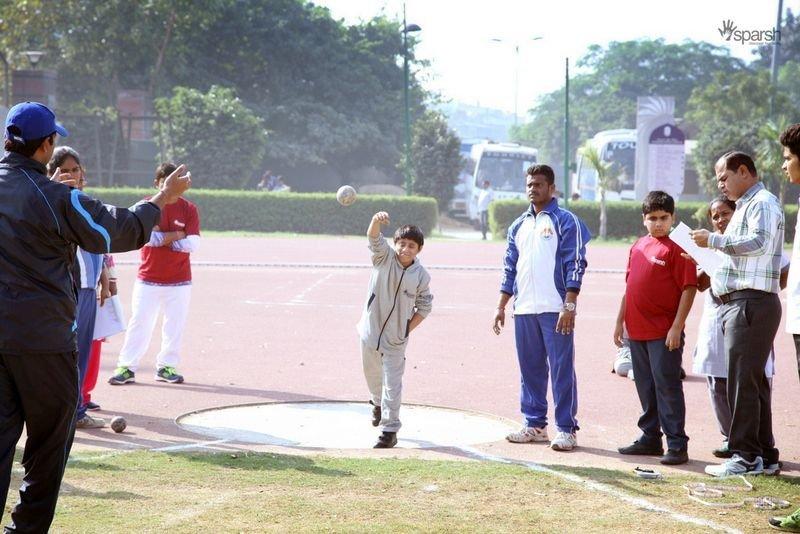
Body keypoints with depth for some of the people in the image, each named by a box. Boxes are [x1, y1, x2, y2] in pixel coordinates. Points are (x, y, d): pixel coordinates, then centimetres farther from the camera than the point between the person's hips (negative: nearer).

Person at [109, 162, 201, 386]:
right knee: (139, 323, -2)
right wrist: (176, 235, -13)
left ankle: (166, 366, 13)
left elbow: (192, 244, -9)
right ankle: (126, 367, 2)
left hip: (179, 281, 1)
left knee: (175, 325, 3)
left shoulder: (189, 209, 2)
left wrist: (161, 238, -10)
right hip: (148, 279, -1)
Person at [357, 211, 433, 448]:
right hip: (371, 329, 2)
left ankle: (389, 430, -1)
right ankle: (378, 402, 53)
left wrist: (408, 329, -5)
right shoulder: (385, 257, -8)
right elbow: (374, 238, -27)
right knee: (372, 373, 22)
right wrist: (376, 220, -49)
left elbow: (424, 306, 4)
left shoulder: (421, 276, -7)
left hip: (396, 337, -2)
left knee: (392, 382, -5)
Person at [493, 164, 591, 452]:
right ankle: (534, 424, 19)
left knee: (562, 368, -4)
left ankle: (566, 428, 0)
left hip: (555, 309, -6)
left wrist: (569, 306, -16)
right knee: (530, 368, 10)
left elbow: (575, 265, -8)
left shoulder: (565, 221, -2)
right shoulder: (519, 225, 17)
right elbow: (510, 268, 20)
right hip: (524, 309, 6)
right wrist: (501, 307, 14)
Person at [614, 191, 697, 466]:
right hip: (637, 330, 7)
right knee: (645, 387, 14)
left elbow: (689, 289, -12)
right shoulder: (638, 246, 12)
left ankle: (677, 444, -1)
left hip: (664, 333, -7)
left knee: (667, 386, -5)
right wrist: (620, 321, 17)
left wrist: (677, 327, -17)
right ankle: (650, 438, 25)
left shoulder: (677, 249, -8)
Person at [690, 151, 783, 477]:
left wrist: (714, 241, -19)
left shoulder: (763, 203, -7)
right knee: (753, 381, 11)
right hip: (738, 303, 10)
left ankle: (745, 457, -10)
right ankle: (764, 455, 15)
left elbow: (758, 242, -23)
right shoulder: (745, 206, 24)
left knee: (742, 381, -11)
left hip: (752, 302, -10)